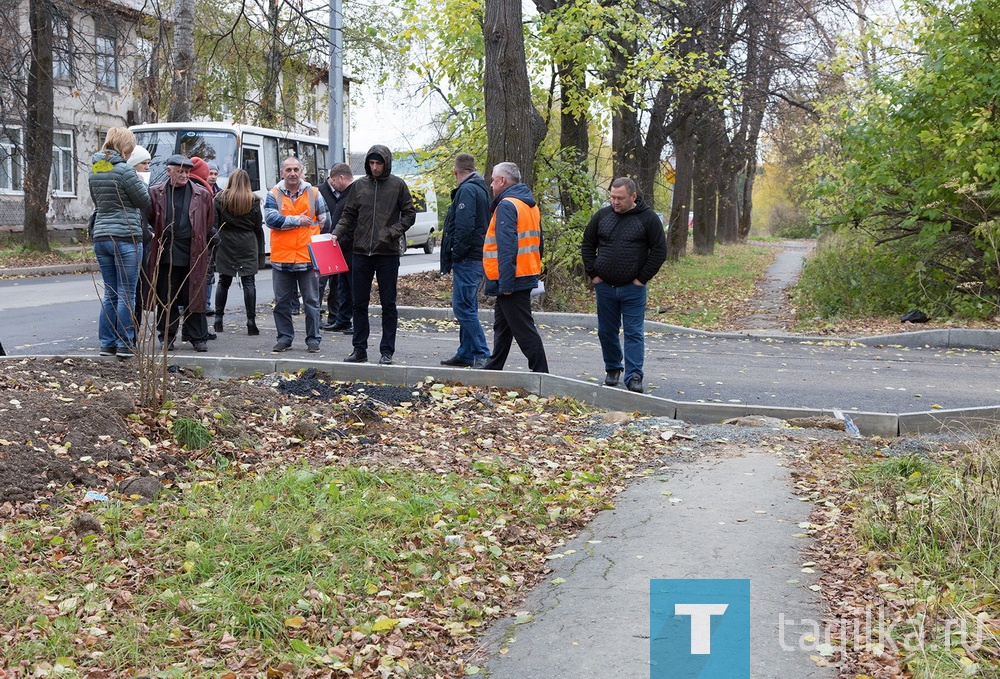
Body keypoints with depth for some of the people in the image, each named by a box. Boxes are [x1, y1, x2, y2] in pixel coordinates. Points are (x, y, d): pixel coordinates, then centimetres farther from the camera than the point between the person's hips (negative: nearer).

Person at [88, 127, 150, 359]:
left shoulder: (94, 171, 11)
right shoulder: (124, 170, -12)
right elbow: (145, 201, -5)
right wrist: (140, 182, 11)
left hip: (101, 237, 7)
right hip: (126, 237, -7)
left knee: (110, 294, 13)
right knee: (127, 294, 0)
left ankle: (107, 343, 14)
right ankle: (125, 345, 2)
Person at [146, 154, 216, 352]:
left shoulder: (202, 194, 7)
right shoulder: (156, 193, 6)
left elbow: (209, 225, 14)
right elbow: (149, 220, 10)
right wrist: (157, 238, -1)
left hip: (192, 255, 0)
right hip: (166, 255, 0)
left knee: (194, 298, 3)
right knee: (166, 298, 5)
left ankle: (198, 337, 11)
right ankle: (167, 337, 15)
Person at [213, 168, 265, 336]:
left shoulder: (220, 199, 1)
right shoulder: (253, 200, 0)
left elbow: (214, 224, -1)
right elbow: (258, 227, 2)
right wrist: (260, 251, 7)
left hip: (225, 245, 1)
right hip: (247, 246, -1)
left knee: (223, 281, 11)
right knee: (249, 282, -1)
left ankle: (218, 319, 12)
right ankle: (251, 322, -5)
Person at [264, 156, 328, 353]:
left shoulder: (313, 193, 6)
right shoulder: (273, 195, 3)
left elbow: (324, 220, 12)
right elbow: (271, 219, -11)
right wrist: (298, 221, -12)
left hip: (308, 256, 0)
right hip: (281, 257, 1)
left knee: (311, 301, 4)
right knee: (281, 302, 8)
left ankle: (313, 339, 12)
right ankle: (284, 337, 18)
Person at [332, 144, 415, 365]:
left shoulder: (398, 185, 0)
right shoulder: (359, 185, 8)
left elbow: (409, 214, 2)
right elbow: (348, 214, 13)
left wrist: (393, 231, -13)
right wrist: (338, 232, -3)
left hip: (388, 253, -3)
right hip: (361, 252, 3)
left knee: (388, 304, 3)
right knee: (359, 303, 7)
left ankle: (387, 351, 9)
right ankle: (360, 349, 16)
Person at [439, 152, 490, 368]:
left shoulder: (467, 190, -13)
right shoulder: (480, 189, 19)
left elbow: (464, 227, -23)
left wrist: (456, 255, -15)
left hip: (467, 260, -10)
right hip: (477, 258, 10)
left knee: (463, 306, -11)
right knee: (466, 307, 15)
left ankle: (482, 354, -13)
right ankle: (466, 353, 21)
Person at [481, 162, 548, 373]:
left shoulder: (507, 205, -14)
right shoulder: (530, 205, 17)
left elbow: (507, 247, -22)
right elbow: (537, 243, 20)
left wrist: (506, 283, -24)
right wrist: (534, 273, 22)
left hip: (512, 280, -10)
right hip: (527, 275, 10)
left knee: (523, 329, -7)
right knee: (502, 327, 19)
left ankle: (540, 372, -6)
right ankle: (493, 370, 28)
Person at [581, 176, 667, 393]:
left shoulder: (648, 218, -5)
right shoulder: (602, 215, 4)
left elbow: (659, 251, -3)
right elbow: (587, 245, 12)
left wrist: (642, 278, -7)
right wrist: (593, 274, 3)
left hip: (633, 288, -3)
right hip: (604, 286, 3)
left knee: (634, 333, -4)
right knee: (606, 332, 11)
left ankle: (634, 376, -3)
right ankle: (613, 369, 27)